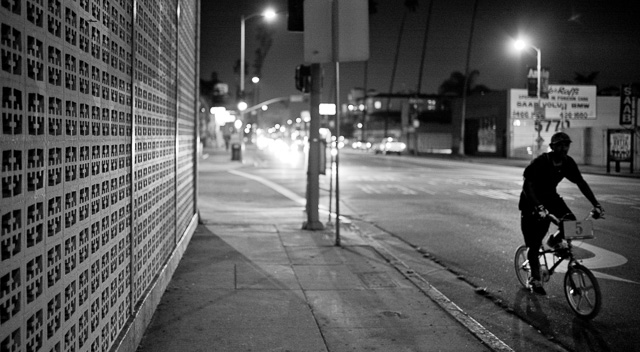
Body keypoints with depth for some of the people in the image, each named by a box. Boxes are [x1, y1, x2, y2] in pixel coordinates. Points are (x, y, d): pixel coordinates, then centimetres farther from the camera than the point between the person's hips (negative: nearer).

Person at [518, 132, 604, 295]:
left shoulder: (568, 163, -11)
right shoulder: (540, 162, -28)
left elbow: (581, 183, -5)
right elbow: (528, 185, -34)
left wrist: (596, 204, -14)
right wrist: (538, 207, -47)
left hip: (550, 197, 5)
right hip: (531, 201, -5)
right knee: (534, 244, -5)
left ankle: (555, 240, 12)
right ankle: (535, 279, 10)